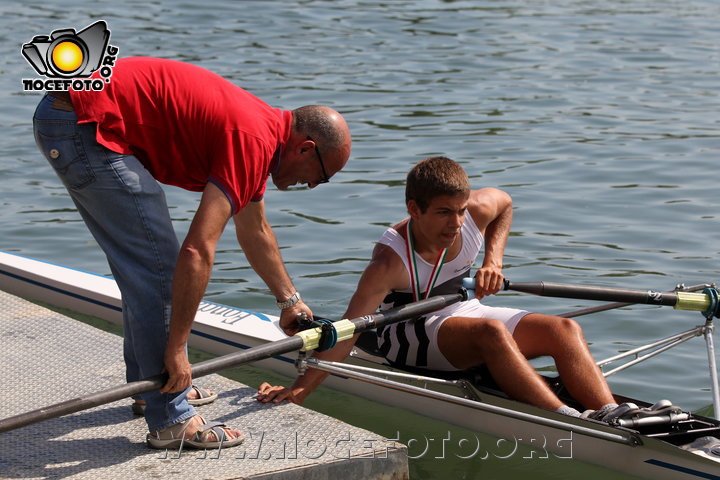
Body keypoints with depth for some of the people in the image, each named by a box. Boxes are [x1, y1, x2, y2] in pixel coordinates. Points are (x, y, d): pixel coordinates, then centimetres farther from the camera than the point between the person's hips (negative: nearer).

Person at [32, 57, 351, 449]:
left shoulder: (259, 127, 15)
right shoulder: (253, 141, -16)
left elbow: (254, 230, 32)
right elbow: (197, 251, -24)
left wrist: (289, 300, 41)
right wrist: (176, 349, -20)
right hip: (88, 126, -11)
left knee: (142, 263, 20)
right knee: (157, 263, -8)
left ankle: (153, 386, 32)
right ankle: (170, 420, -2)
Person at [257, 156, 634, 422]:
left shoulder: (476, 210, -14)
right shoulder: (391, 262, -30)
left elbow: (504, 205, 13)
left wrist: (493, 261, 0)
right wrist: (298, 389, -47)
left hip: (461, 311, 6)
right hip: (407, 334, -6)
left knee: (564, 329, -17)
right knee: (490, 332, -37)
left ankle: (609, 418, -33)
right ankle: (569, 423, -40)